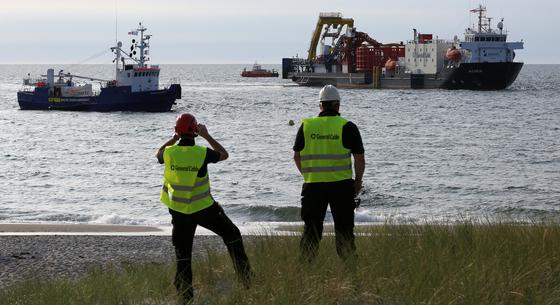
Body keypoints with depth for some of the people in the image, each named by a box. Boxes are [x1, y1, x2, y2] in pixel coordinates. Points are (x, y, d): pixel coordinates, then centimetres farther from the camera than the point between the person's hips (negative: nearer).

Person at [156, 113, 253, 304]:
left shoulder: (169, 153, -9)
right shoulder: (202, 153, -15)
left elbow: (159, 154, 17)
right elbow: (224, 154, 5)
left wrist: (174, 138, 21)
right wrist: (206, 136, 8)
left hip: (178, 211, 2)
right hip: (204, 208, -2)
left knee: (182, 254, 8)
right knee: (232, 235, 18)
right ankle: (246, 277, 15)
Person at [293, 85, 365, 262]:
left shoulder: (307, 126, 4)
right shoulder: (347, 127, -4)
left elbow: (297, 156, 9)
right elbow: (359, 158, -3)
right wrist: (358, 181, 11)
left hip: (313, 185, 2)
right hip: (341, 185, -2)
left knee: (311, 229, 10)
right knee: (344, 229, 6)